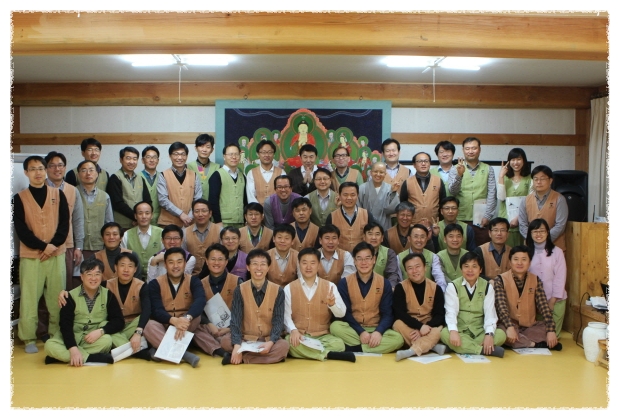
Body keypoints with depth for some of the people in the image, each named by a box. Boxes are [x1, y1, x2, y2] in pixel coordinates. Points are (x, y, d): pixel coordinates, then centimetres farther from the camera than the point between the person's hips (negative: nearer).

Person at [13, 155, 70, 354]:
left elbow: (64, 223, 2)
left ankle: (56, 335, 14)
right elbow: (20, 229, -4)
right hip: (30, 255, -1)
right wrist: (43, 246, -13)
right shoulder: (19, 198, 3)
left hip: (56, 254, 1)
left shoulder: (58, 194, 7)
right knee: (29, 298, -1)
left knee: (56, 297, 4)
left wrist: (54, 245, -12)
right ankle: (29, 338, 8)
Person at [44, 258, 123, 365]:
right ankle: (92, 358, -30)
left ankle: (64, 357, -22)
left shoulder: (108, 295, -3)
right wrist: (73, 349, -30)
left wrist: (100, 331, -27)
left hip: (96, 339, 0)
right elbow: (65, 325, -14)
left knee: (107, 340, -34)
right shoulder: (71, 296, -6)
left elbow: (119, 321, -7)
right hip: (73, 337, 0)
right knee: (50, 345, -29)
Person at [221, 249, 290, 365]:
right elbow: (235, 320, -8)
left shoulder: (278, 291, -2)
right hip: (246, 339, 0)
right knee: (225, 342, -28)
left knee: (284, 345, -31)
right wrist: (237, 346, -25)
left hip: (268, 340, 0)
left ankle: (242, 358, -23)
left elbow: (278, 320, -5)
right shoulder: (240, 290, -1)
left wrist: (270, 342, -25)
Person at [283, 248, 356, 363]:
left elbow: (341, 313, -3)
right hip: (298, 336, 0)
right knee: (290, 342, -35)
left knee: (338, 344, -30)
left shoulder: (330, 286, 5)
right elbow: (286, 315, -2)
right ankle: (328, 354, -24)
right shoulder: (289, 288, 4)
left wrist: (332, 304, -25)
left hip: (323, 336, 0)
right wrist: (293, 330, -22)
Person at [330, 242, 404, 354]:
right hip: (352, 329, -1)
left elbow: (387, 313, -2)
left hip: (376, 329, 1)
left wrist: (378, 332, -21)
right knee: (335, 326, -32)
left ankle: (353, 348, -25)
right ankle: (371, 347, -24)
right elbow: (344, 312, -6)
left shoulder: (384, 283, 2)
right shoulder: (344, 283, -1)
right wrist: (360, 332, -20)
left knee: (398, 339, -28)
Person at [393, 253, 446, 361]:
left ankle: (411, 351, -41)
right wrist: (420, 326, -27)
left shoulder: (435, 288, -1)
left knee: (439, 329, -31)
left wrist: (427, 327, -23)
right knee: (398, 324, -32)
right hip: (408, 327, -1)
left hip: (428, 328, 1)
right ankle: (431, 346, -25)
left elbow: (440, 315, -5)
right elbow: (399, 314, -15)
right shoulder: (400, 287, -6)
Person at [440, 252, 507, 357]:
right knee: (445, 333, -34)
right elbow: (451, 312, -13)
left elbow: (490, 313, -5)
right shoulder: (453, 286, 0)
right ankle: (484, 350, -33)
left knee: (501, 334, -26)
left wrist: (489, 334, -24)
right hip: (460, 331, -2)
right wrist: (453, 331, -33)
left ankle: (463, 348, -27)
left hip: (480, 331, 2)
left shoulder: (487, 287, 6)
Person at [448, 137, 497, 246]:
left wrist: (487, 216, -7)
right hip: (460, 220, 0)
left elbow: (491, 195, 2)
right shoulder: (455, 169, 6)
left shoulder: (488, 169, 7)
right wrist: (459, 175, -20)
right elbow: (452, 192, -5)